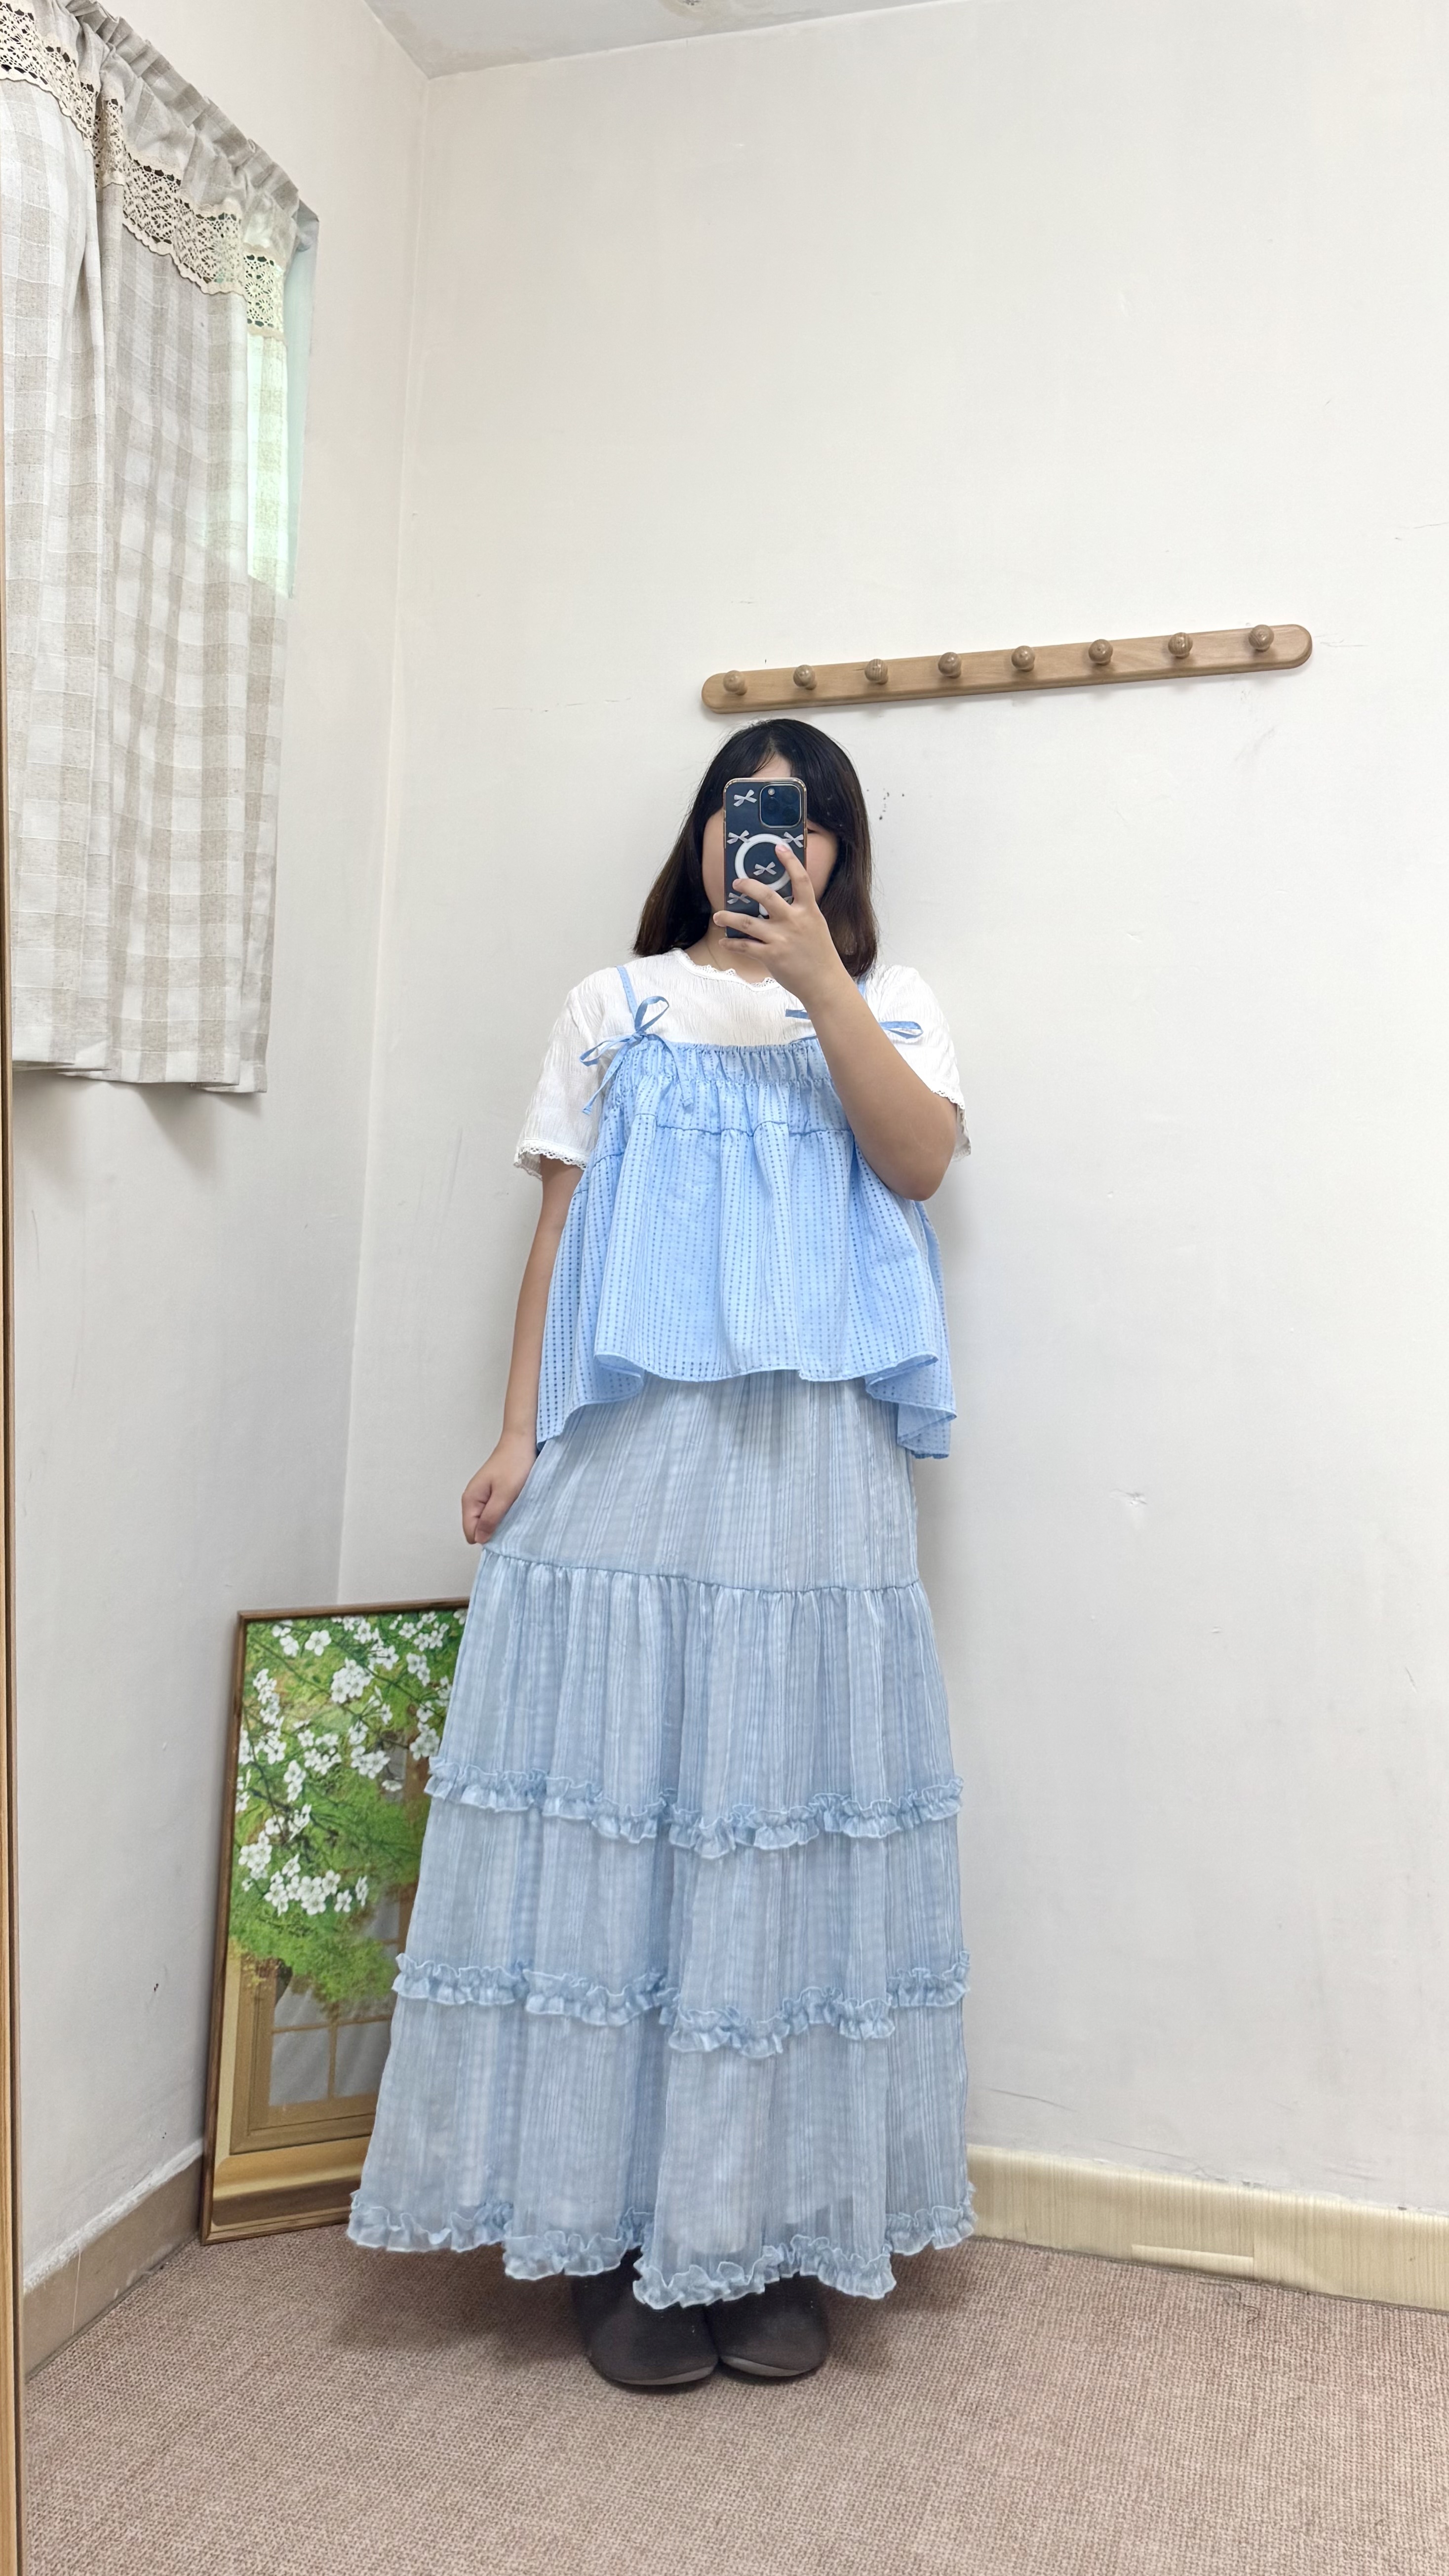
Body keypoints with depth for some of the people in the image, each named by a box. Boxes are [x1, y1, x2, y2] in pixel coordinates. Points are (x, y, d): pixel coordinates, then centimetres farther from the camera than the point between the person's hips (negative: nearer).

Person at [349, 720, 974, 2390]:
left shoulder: (887, 1003, 15)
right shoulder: (616, 1008, 14)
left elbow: (923, 1157, -4)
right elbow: (559, 1227, 8)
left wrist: (815, 977, -11)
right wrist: (516, 1437, 0)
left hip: (811, 1458, 1)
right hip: (625, 1444, 0)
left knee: (785, 1810, 3)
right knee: (610, 1802, -1)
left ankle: (774, 2227, 17)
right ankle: (609, 2225, 13)